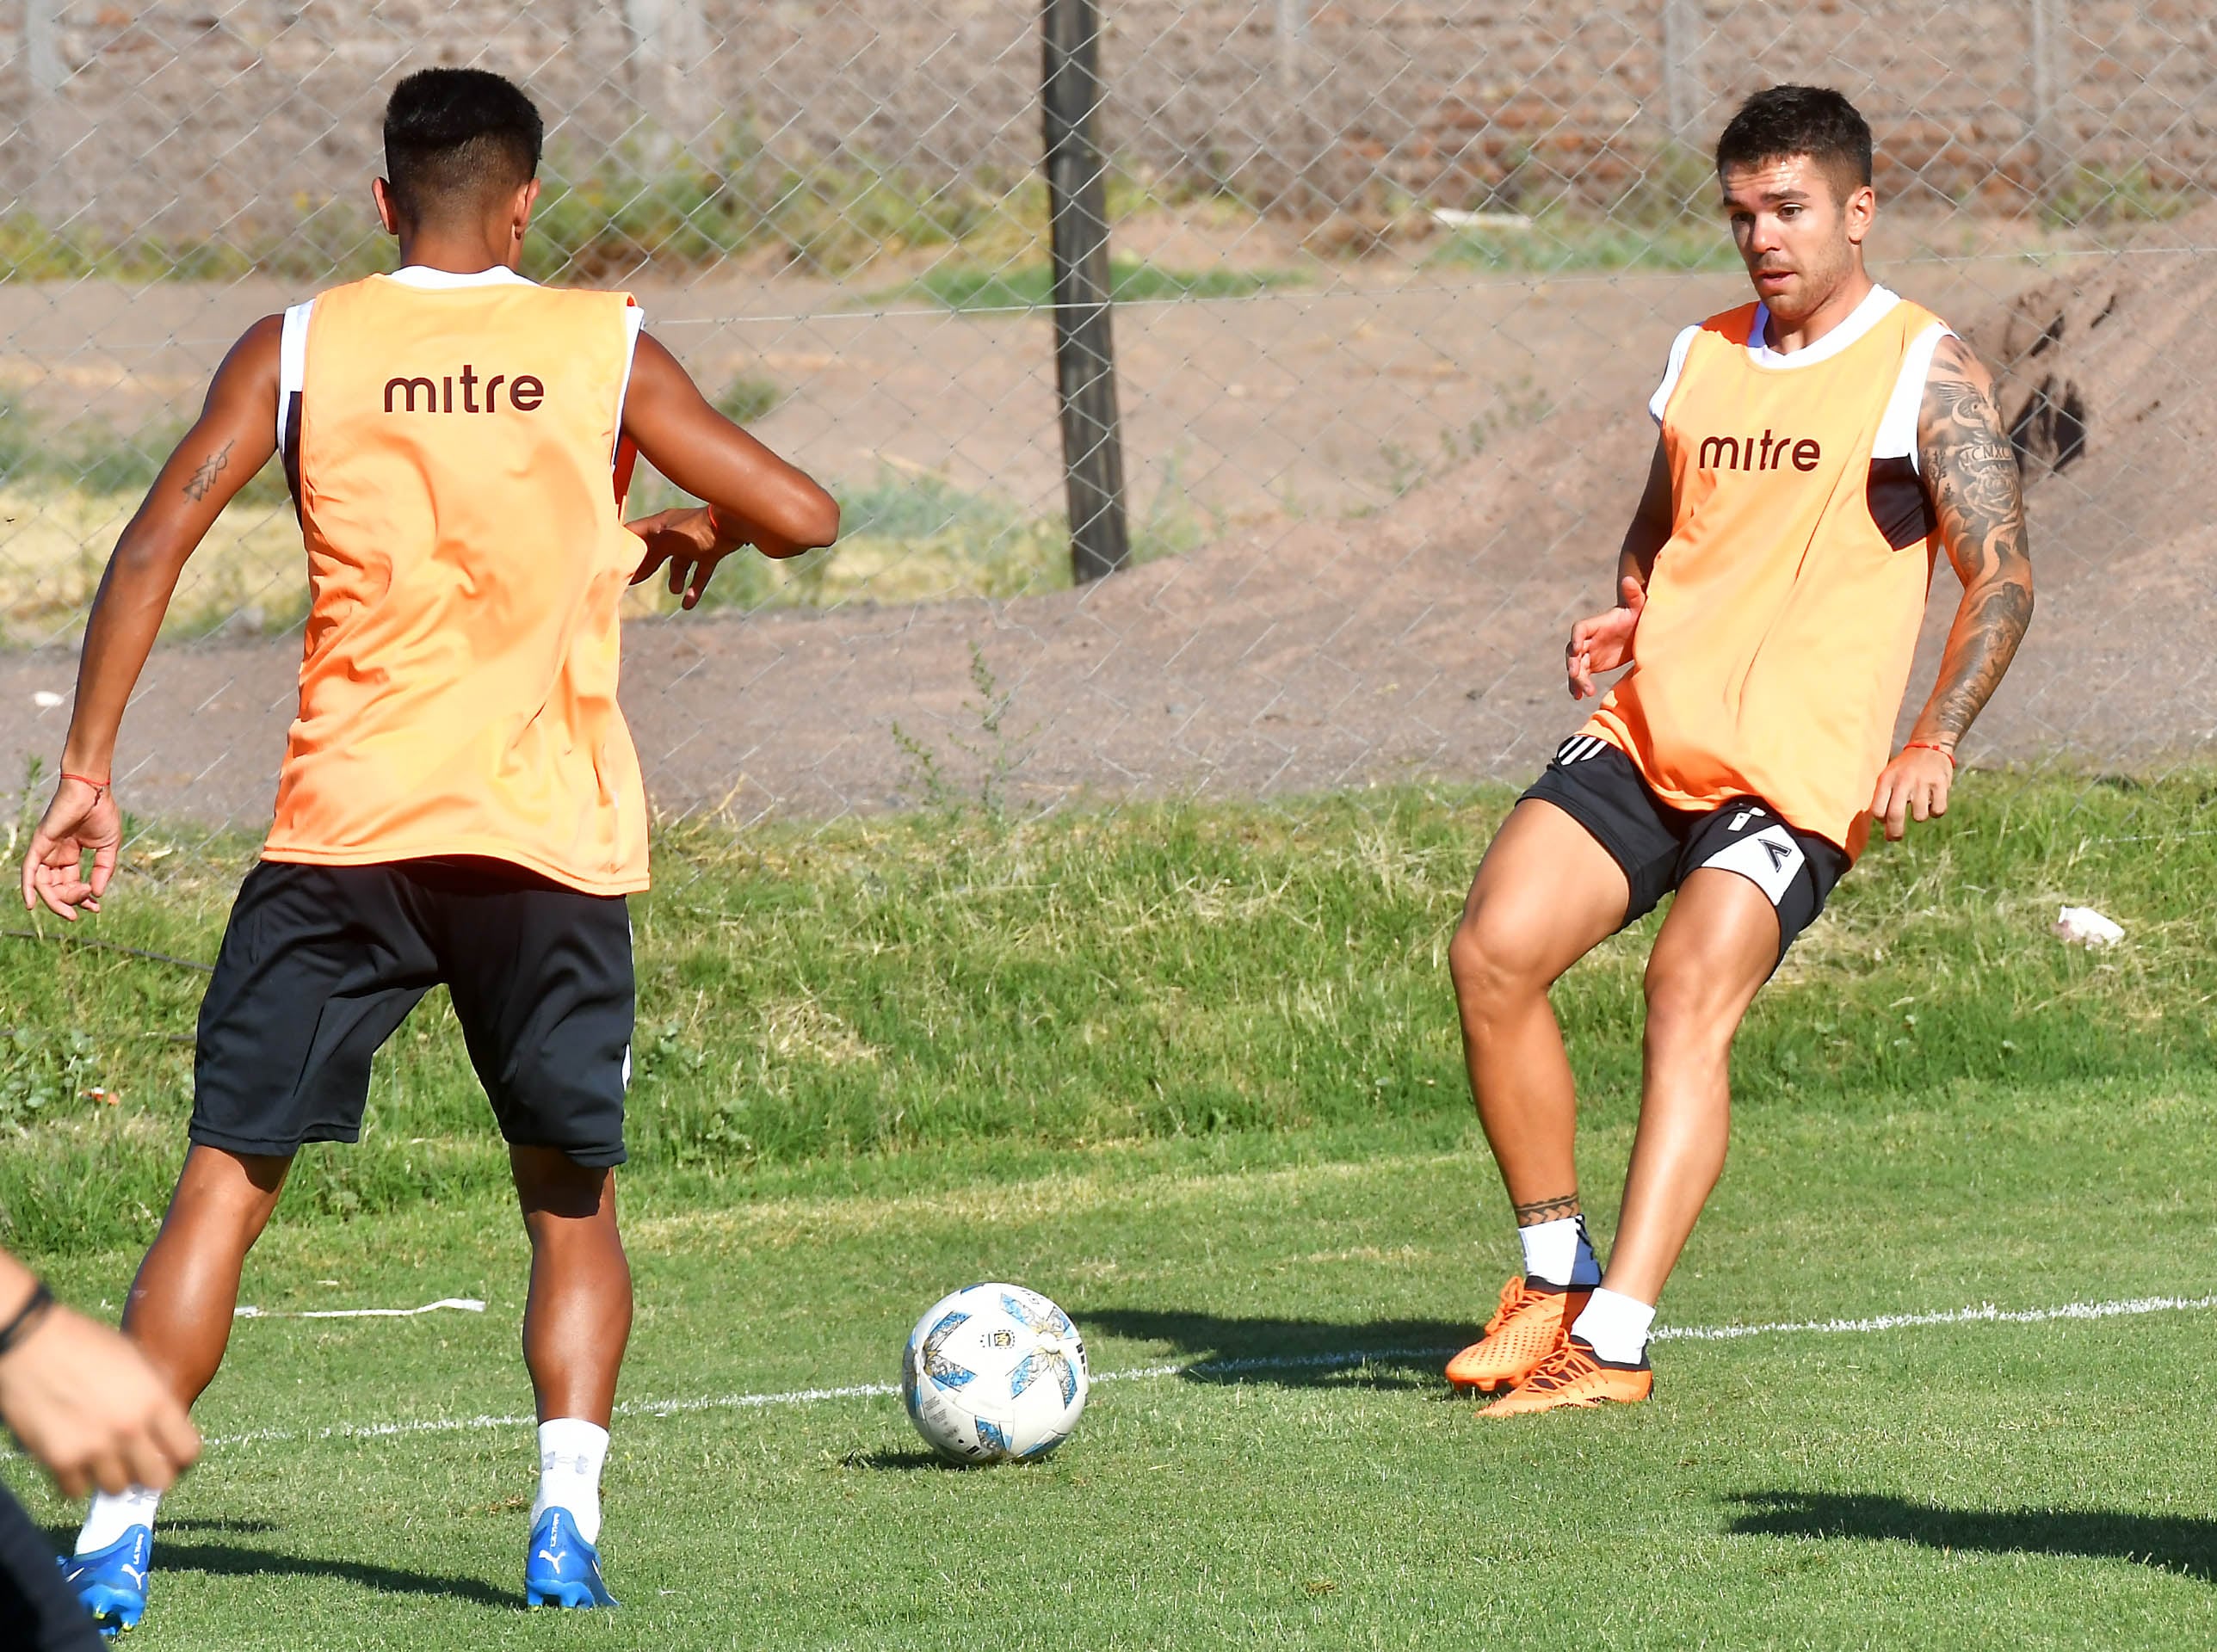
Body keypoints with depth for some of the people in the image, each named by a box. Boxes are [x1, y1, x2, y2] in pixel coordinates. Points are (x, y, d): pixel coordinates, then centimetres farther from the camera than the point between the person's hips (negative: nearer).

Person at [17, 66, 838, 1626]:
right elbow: (803, 514, 3)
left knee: (227, 1176, 3)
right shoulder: (606, 350, 4)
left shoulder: (299, 350, 4)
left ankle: (119, 1530, -7)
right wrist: (692, 530, 25)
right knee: (573, 1199, 14)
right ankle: (567, 1514, -4)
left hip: (347, 826, 0)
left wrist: (88, 772, -2)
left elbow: (157, 544, -5)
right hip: (554, 841, 0)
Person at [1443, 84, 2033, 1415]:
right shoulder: (1704, 357, 17)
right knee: (1493, 952, -14)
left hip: (1797, 770, -5)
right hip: (1645, 740, 6)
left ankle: (1614, 1341, -28)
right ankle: (1556, 1274, 3)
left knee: (1692, 992, -24)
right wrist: (1621, 615, 8)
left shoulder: (1925, 370, -1)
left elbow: (2002, 575, -3)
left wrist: (1935, 743, -16)